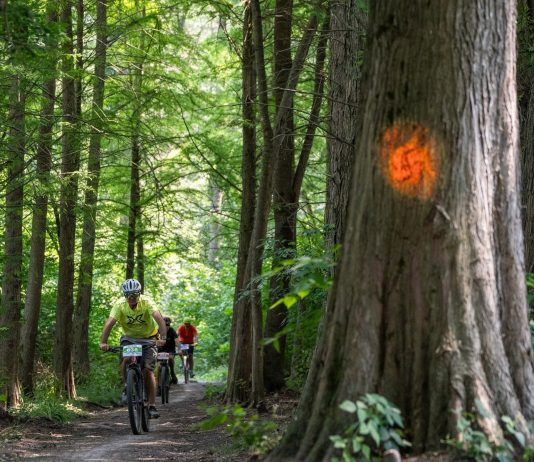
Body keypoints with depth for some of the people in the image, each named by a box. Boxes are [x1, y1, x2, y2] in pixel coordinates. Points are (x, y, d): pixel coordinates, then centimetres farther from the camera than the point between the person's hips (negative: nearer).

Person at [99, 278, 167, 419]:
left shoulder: (146, 302, -26)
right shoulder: (120, 305, -21)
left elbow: (159, 318, -39)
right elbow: (109, 323, -31)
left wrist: (163, 338, -55)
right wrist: (103, 342, -46)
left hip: (149, 338, -2)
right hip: (130, 337, 2)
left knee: (147, 369, -14)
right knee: (125, 360, -26)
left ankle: (152, 405, -7)